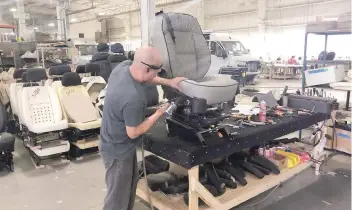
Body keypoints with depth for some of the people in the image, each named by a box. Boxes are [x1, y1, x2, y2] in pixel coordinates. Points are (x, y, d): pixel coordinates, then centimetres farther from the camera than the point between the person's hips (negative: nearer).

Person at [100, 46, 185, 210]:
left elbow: (144, 78, 11)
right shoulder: (133, 98, -39)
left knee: (130, 183, 28)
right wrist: (159, 114, -15)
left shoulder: (125, 65, -13)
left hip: (119, 144, 9)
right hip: (118, 150, -9)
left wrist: (168, 82, 3)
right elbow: (133, 133, -25)